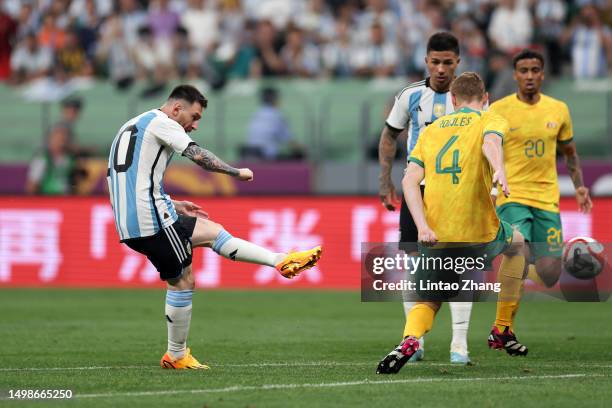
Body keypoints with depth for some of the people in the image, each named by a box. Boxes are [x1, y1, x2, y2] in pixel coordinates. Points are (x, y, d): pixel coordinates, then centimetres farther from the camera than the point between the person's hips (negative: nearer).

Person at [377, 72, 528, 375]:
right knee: (516, 244, 32)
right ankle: (502, 331, 31)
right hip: (479, 231, -2)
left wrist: (422, 226, -5)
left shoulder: (431, 129, 18)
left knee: (428, 302, 15)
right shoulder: (491, 121, 7)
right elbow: (491, 142, -19)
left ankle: (410, 339, -22)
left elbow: (409, 180, 4)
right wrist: (499, 170, -39)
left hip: (435, 236, 2)